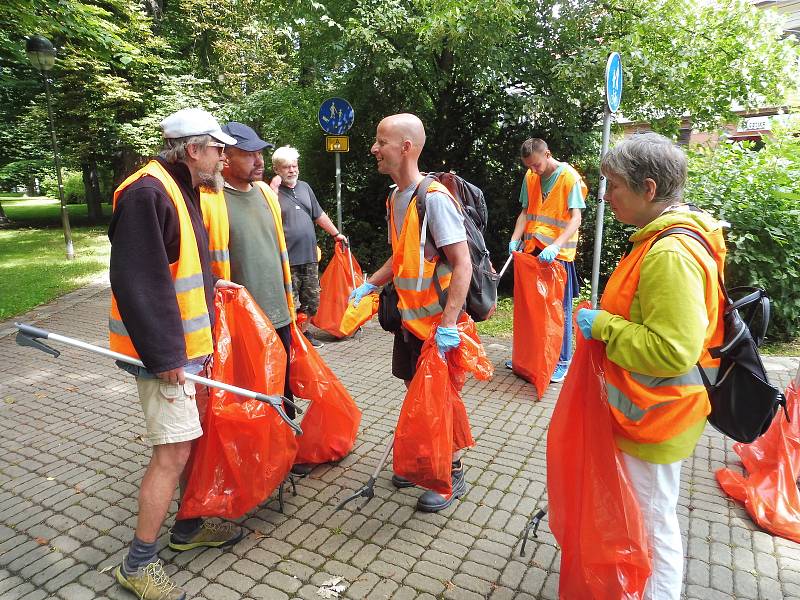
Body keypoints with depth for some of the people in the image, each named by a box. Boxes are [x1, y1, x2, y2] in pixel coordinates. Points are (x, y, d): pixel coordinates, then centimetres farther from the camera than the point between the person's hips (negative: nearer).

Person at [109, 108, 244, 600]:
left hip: (191, 344, 10)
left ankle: (189, 527, 35)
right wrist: (164, 355, -22)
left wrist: (210, 285, 13)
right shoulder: (146, 193, -18)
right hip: (166, 352, -10)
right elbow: (136, 281, -23)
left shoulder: (183, 190, 14)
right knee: (174, 450, -5)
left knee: (193, 437, 17)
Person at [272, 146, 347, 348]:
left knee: (311, 301, 14)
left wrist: (336, 234, 28)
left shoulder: (304, 187, 14)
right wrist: (274, 187, -21)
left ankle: (304, 332, 33)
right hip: (287, 259, -6)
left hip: (309, 256, 6)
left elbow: (319, 215, 24)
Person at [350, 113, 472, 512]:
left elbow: (463, 264, -23)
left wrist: (448, 323, -28)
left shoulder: (434, 198, -19)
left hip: (436, 321, -8)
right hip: (408, 315, 8)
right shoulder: (395, 198, 8)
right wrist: (369, 285, 9)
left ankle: (453, 475, 25)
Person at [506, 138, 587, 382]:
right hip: (532, 250, 5)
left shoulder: (570, 177, -11)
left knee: (559, 308, 3)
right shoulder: (530, 177, 6)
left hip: (558, 253, -5)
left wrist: (555, 246, -31)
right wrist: (515, 239, -5)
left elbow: (576, 218, -17)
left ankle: (562, 361, 14)